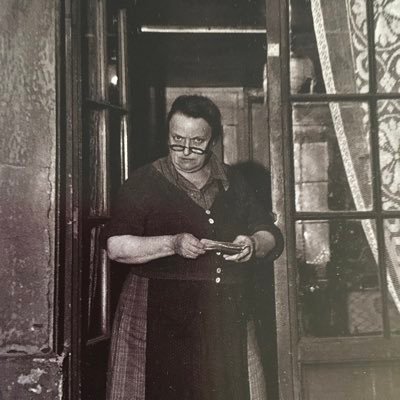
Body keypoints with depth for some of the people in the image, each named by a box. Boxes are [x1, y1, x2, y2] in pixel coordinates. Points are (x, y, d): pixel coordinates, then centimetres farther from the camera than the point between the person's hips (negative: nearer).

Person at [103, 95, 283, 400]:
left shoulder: (234, 183, 12)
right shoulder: (145, 183, 0)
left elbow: (273, 237, 13)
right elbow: (115, 246, -8)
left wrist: (254, 244, -10)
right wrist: (173, 244, -20)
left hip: (226, 320, 4)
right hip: (161, 320, -3)